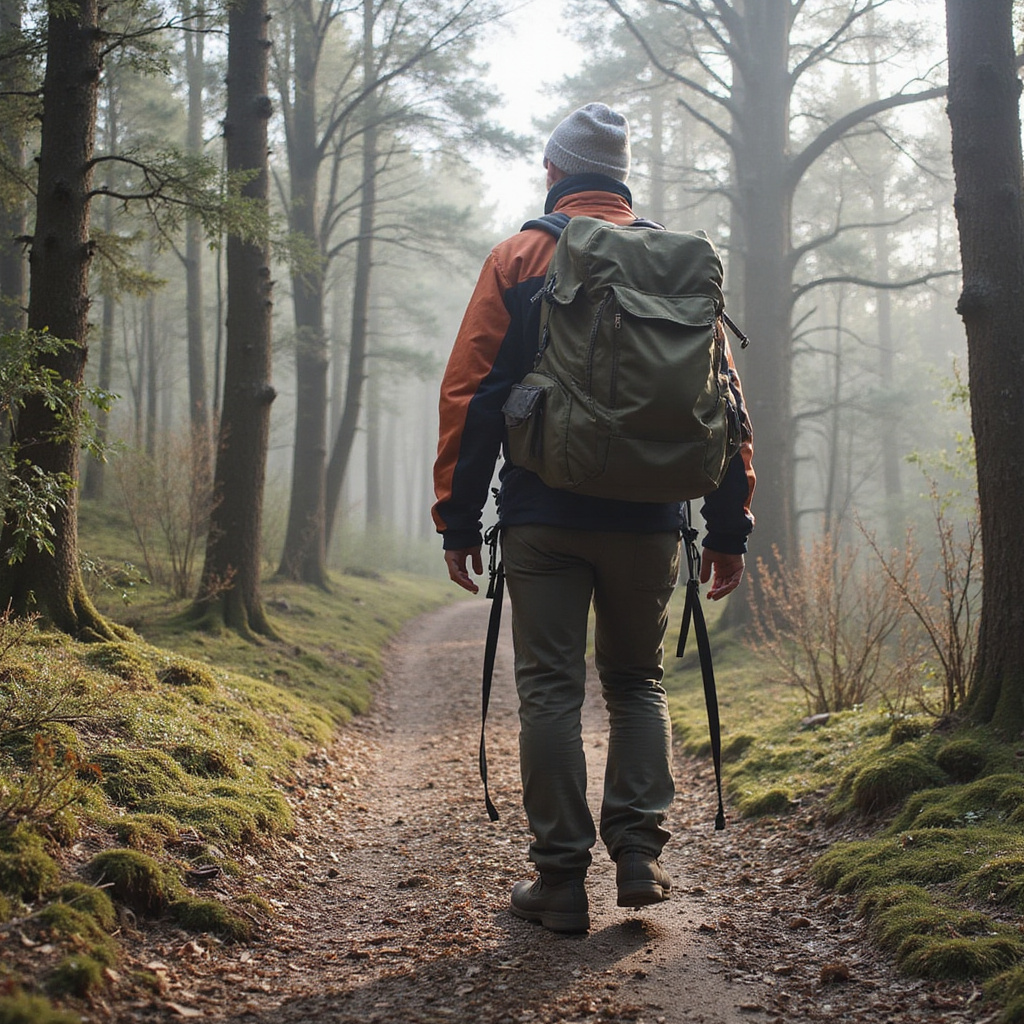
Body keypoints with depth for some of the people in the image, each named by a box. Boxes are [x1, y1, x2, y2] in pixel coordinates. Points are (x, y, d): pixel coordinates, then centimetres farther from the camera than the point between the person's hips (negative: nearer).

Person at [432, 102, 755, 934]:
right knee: (637, 679, 17)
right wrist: (730, 526, 11)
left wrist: (458, 516, 1)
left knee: (551, 687, 4)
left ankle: (561, 878, 5)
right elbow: (723, 398, 7)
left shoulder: (519, 258, 3)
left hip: (544, 515, -2)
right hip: (648, 518, 2)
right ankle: (640, 852, 8)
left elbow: (470, 392, -3)